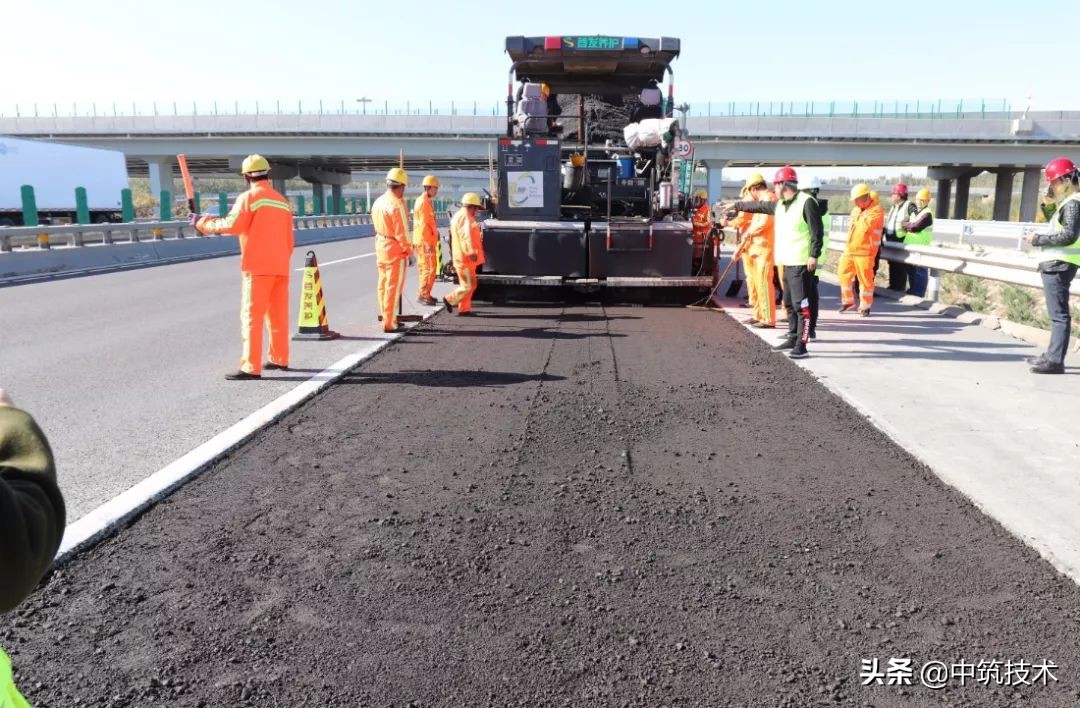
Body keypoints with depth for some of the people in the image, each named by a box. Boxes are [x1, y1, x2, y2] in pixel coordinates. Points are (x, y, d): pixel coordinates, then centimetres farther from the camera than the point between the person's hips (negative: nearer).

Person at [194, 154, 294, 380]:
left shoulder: (249, 197, -6)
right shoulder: (282, 200, 14)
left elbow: (231, 226, -14)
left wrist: (202, 222, -1)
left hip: (258, 266, -7)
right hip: (280, 266, 7)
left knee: (252, 316, -6)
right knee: (278, 314, 14)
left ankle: (251, 368, -8)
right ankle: (280, 359, 22)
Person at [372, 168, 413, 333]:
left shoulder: (378, 202, 7)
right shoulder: (397, 204, -19)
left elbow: (377, 225, 10)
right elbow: (402, 232, -19)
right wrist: (409, 251, -11)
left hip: (381, 247, 8)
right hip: (395, 250, -8)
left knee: (383, 285, 17)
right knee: (393, 287, -2)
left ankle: (385, 315, 29)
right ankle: (389, 323, 1)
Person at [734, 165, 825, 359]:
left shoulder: (806, 202, -12)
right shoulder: (780, 205, 14)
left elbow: (817, 231, -15)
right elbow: (759, 206, 31)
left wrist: (814, 255, -21)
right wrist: (737, 205, 39)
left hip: (801, 263, -9)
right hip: (787, 263, 9)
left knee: (801, 304, -9)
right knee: (789, 303, 16)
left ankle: (801, 346, -8)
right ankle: (793, 338, 27)